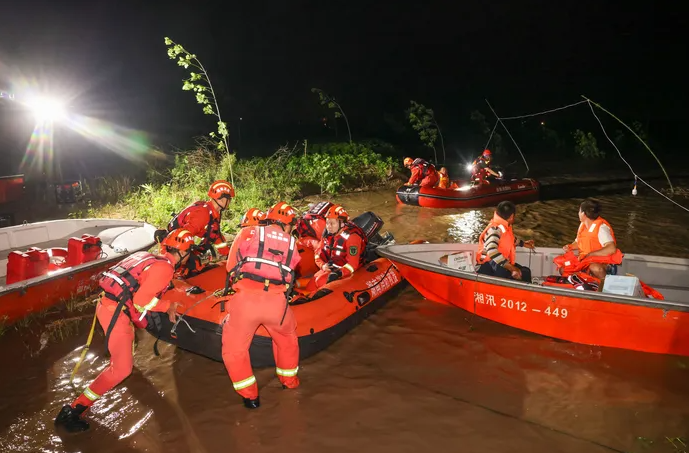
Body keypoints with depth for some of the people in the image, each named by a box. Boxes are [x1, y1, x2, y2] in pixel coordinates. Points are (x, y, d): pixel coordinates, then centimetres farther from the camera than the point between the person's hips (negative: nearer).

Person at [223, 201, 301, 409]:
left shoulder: (249, 233, 13)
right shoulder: (292, 243, 19)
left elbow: (231, 266, 16)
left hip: (246, 298, -2)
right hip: (276, 301, 2)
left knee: (234, 348, 19)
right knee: (287, 338, 32)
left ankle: (250, 395, 24)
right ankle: (289, 380, 46)